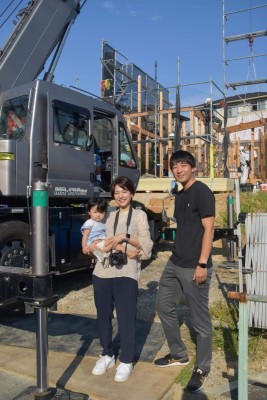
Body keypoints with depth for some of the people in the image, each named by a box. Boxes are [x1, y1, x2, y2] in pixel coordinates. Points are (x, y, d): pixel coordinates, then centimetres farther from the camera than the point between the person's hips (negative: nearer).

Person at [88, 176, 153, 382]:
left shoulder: (139, 215, 6)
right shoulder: (110, 215, 17)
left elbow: (147, 244, -5)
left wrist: (125, 236, -17)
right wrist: (93, 245, -4)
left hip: (126, 273, -4)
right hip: (102, 271, 4)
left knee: (126, 317, 0)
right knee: (104, 315, 12)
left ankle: (126, 361, 18)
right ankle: (107, 355, 31)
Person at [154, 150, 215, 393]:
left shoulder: (202, 192, -11)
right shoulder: (179, 195, 14)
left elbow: (208, 229, -15)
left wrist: (202, 264, -19)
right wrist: (177, 254, 18)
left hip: (194, 267, -9)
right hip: (174, 263, 9)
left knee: (200, 319, 4)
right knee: (164, 306, 17)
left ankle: (202, 369, 24)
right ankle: (179, 355, 35)